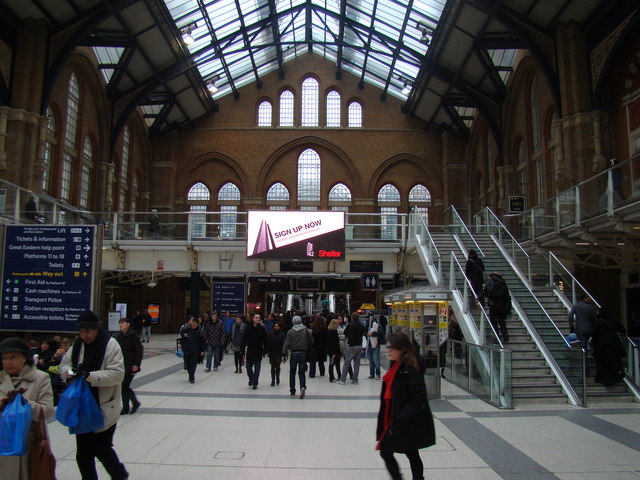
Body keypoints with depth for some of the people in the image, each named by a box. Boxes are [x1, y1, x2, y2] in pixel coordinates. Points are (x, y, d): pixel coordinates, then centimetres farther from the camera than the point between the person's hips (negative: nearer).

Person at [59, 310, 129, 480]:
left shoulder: (110, 345, -14)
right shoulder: (77, 344, 6)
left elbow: (117, 373, -19)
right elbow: (64, 364, 14)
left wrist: (91, 376, -27)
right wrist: (69, 372, -9)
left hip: (104, 407, -6)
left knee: (101, 448, 4)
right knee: (83, 455, 12)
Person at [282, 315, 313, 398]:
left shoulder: (290, 332, -3)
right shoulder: (306, 331, 1)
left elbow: (286, 344, -6)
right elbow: (311, 342, 3)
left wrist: (284, 355, -4)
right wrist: (308, 349, 16)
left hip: (294, 353, -1)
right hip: (303, 354, 1)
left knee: (292, 373, 12)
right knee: (301, 372, 7)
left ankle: (292, 391, 17)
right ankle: (303, 387, -17)